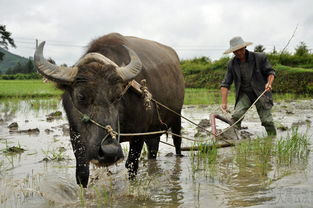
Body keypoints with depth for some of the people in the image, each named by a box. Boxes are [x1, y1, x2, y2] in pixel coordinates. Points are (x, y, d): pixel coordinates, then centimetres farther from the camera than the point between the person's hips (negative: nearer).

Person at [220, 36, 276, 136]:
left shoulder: (259, 57, -8)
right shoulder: (232, 64, -1)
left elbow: (270, 71, 0)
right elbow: (225, 84, -2)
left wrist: (269, 83, -22)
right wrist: (224, 103, -12)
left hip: (260, 92, -2)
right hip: (244, 94, 2)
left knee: (267, 120, -7)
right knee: (236, 116, -19)